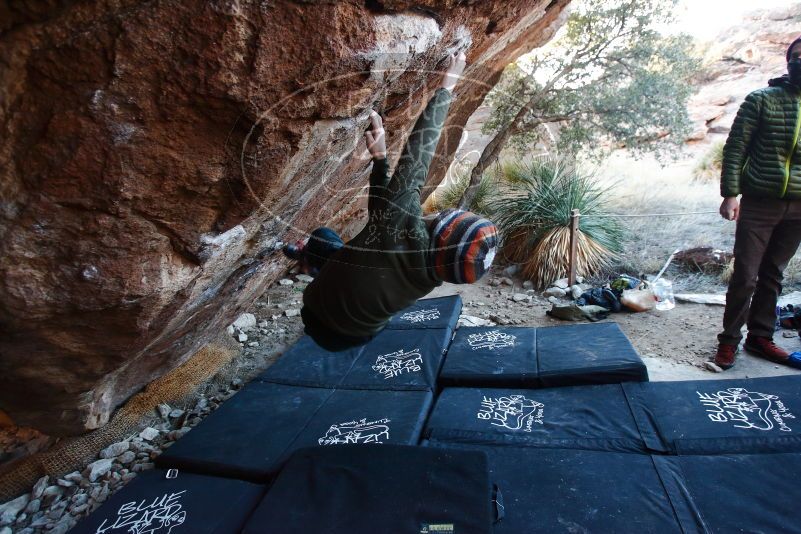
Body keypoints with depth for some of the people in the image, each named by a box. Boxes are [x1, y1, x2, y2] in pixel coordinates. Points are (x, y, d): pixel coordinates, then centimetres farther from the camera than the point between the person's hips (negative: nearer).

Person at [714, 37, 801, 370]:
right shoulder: (761, 100, -2)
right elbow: (734, 149, -5)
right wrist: (730, 195, -13)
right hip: (759, 204, -4)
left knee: (772, 276, 11)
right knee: (745, 276, -3)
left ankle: (760, 338, 22)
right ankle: (729, 340, 10)